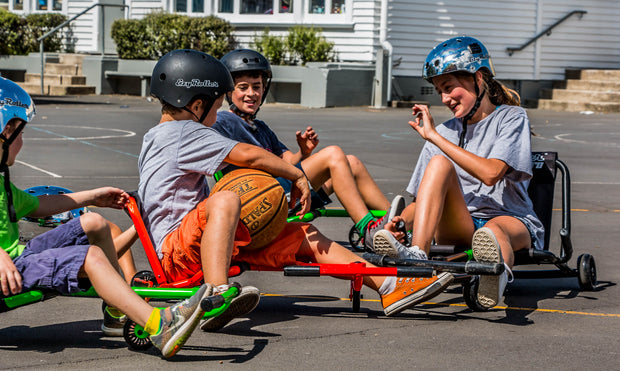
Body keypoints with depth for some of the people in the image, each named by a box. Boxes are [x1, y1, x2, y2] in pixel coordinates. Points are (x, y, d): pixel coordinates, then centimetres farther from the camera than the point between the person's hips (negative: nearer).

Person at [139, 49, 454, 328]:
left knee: (305, 236, 8)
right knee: (225, 201, -40)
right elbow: (248, 155, -18)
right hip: (175, 252, -10)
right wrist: (297, 175, -4)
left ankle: (389, 287, 3)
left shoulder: (159, 138, 25)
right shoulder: (184, 132, -8)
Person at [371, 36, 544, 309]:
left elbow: (491, 173, -17)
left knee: (493, 231, -41)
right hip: (459, 225, 3)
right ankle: (416, 255, -43)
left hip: (511, 219, -3)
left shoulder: (511, 118, 2)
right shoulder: (444, 133, 15)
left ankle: (496, 273, -77)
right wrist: (400, 221, -13)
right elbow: (422, 200, 12)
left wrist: (435, 136, -11)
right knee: (439, 163, -24)